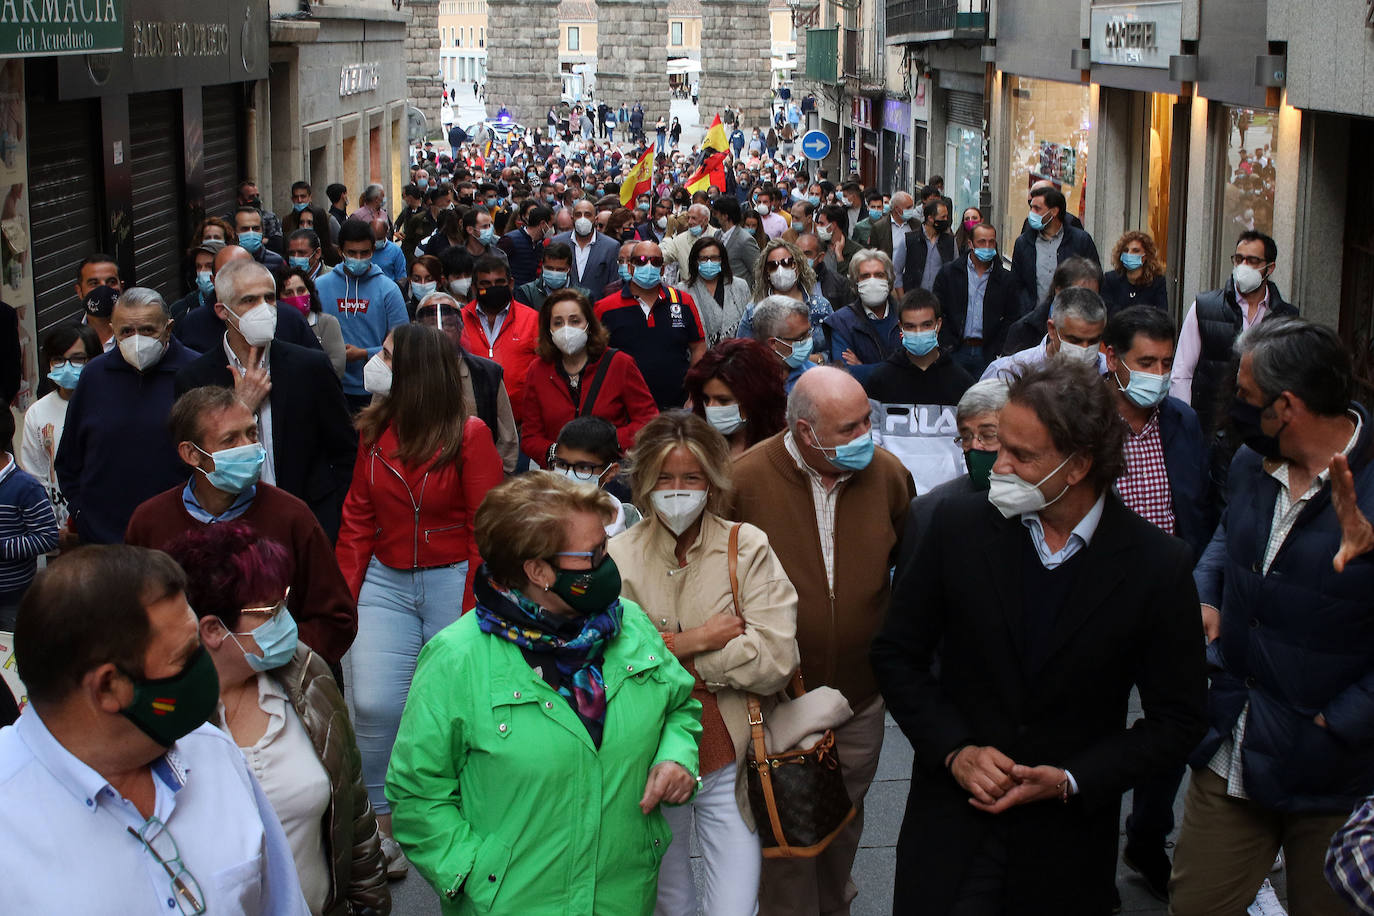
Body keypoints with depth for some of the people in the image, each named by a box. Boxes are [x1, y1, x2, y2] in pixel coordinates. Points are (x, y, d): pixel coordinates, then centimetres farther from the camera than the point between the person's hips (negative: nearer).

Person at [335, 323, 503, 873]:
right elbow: (358, 518, 9)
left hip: (452, 582, -4)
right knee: (374, 705, -6)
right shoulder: (374, 432, 6)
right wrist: (344, 595, 1)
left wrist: (474, 611, -10)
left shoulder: (468, 435, -8)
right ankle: (380, 825, 12)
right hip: (386, 582, 4)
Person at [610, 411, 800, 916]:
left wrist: (673, 647, -13)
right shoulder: (617, 557, -2)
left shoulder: (746, 549, -5)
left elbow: (776, 662, -15)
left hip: (728, 766, -2)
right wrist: (698, 640, -16)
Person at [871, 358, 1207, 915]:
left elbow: (1175, 722, -4)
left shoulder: (1159, 566, -10)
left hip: (1068, 846, 0)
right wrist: (956, 750, -10)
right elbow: (897, 654, 2)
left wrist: (1069, 781, -13)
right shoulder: (959, 525, -6)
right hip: (952, 825, 1)